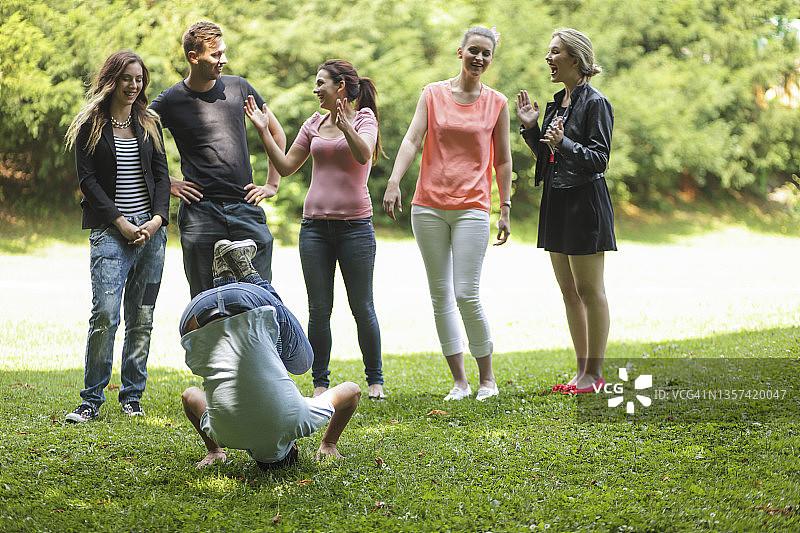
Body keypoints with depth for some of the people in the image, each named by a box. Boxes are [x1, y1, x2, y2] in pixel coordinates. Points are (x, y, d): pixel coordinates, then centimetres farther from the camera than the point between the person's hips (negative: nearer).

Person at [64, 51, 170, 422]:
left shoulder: (149, 124, 14)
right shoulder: (90, 125, 3)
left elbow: (161, 174, 12)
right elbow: (87, 179, -2)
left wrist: (158, 218, -4)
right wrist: (120, 222, -11)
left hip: (151, 229, 4)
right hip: (109, 231, -4)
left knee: (142, 318, 3)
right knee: (105, 314, -15)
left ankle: (132, 396, 13)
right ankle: (92, 399, -4)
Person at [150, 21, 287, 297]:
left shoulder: (238, 88, 8)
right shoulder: (171, 101, 1)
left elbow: (276, 134, 19)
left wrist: (272, 184, 11)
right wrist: (168, 183, 1)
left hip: (245, 209, 2)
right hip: (199, 212, -2)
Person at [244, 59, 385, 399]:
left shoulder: (364, 118, -1)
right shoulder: (315, 123, 13)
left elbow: (363, 155, -22)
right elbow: (285, 167, 14)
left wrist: (345, 124, -39)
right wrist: (263, 131, 5)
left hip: (354, 224, -4)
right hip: (315, 224, 4)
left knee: (362, 307, 2)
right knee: (319, 308, 4)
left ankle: (375, 379, 16)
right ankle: (320, 382, 13)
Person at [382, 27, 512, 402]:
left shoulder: (496, 103, 7)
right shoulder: (433, 94, 7)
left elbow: (502, 161, 11)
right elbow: (412, 139, -3)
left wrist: (505, 210, 7)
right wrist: (394, 181, -18)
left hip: (472, 207, -2)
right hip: (428, 206, 2)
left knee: (467, 294, -10)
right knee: (440, 296, 3)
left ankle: (487, 377, 6)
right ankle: (459, 381, 12)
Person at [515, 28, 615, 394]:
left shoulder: (595, 103, -10)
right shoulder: (556, 104, 14)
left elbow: (599, 158, -16)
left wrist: (564, 145, -30)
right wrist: (530, 128, 7)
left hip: (585, 202, -9)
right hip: (556, 200, 9)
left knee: (589, 290, -3)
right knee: (569, 292, 11)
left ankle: (595, 374, 5)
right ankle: (582, 371, 18)